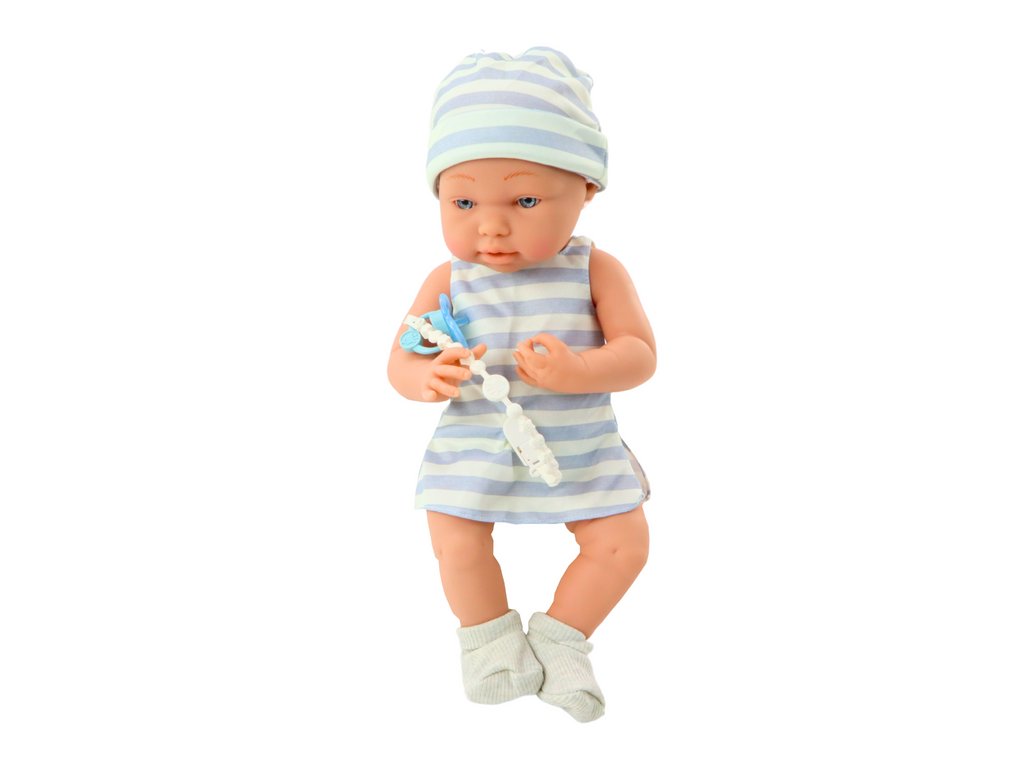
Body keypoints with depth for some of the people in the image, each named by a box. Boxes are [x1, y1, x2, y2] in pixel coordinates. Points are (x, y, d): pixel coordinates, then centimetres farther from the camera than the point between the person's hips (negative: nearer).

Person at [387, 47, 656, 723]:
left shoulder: (595, 272, -12)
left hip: (582, 451, 1)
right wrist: (428, 377, -33)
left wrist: (576, 371, -36)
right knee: (457, 547, -7)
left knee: (623, 542, -3)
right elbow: (400, 362, -8)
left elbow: (639, 355, -16)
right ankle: (491, 636, 23)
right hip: (474, 452, 0)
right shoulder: (448, 282, -10)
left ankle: (558, 638, 20)